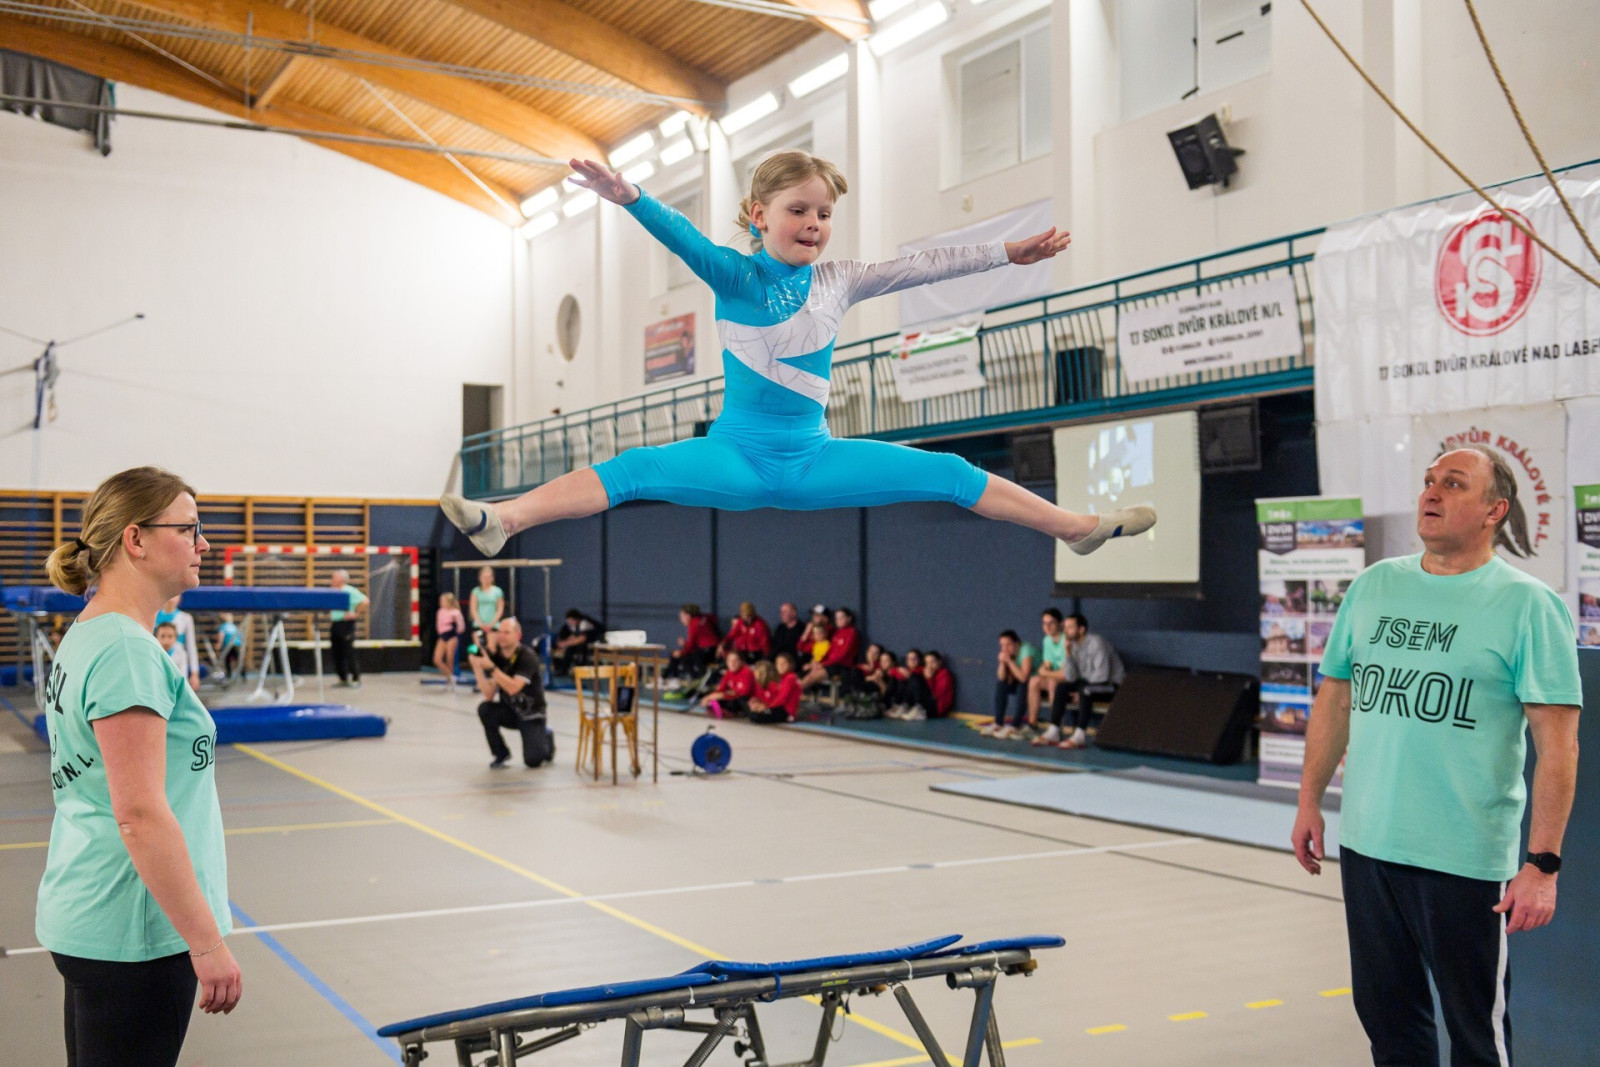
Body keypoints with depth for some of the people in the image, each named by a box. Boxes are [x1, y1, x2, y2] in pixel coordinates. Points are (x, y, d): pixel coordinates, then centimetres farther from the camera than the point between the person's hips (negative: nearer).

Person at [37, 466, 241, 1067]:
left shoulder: (86, 638, 12)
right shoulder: (125, 651, -19)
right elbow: (141, 815, -24)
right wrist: (208, 943, -20)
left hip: (87, 922, 10)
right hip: (132, 935, -10)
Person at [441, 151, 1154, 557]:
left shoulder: (838, 282, 5)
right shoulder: (734, 276, -4)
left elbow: (920, 267, 5)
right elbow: (683, 239, -22)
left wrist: (1009, 252, 3)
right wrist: (628, 197, -40)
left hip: (814, 459, 3)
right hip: (737, 456, -2)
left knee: (948, 474, -3)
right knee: (635, 470, -25)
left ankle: (1080, 527, 5)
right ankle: (503, 520, -35)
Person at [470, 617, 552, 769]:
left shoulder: (527, 656, -21)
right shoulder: (495, 656, -6)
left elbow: (513, 688, -34)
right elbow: (489, 695, -13)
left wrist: (491, 667, -39)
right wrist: (477, 667, -23)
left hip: (531, 714, -5)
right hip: (509, 710, 5)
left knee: (532, 760, -17)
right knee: (485, 709, -26)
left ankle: (545, 740, 19)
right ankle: (501, 754, -5)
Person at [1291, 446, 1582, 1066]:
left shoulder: (1528, 605, -7)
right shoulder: (1373, 585, 8)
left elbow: (1557, 745, -11)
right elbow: (1335, 697, 15)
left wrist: (1543, 864, -16)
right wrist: (1310, 801, 11)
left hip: (1468, 858, -4)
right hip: (1366, 845, 5)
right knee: (1386, 1014, 16)